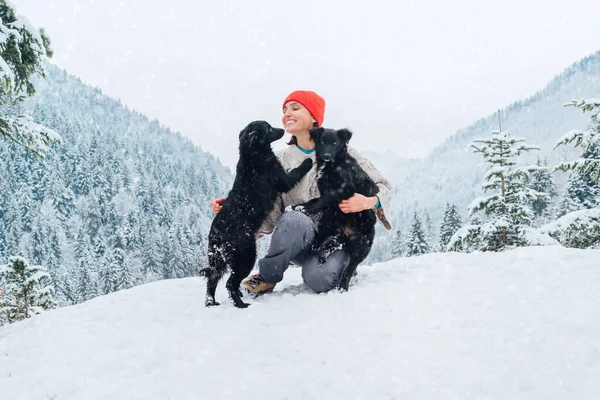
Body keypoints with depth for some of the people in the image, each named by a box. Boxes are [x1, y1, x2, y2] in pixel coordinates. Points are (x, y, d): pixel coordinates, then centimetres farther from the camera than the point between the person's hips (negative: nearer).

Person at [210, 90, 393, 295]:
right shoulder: (279, 160, 5)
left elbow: (384, 187, 1)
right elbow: (271, 217, -2)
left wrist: (368, 201, -21)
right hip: (297, 240, 2)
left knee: (320, 278, -34)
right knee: (292, 219, -34)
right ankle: (268, 277, -9)